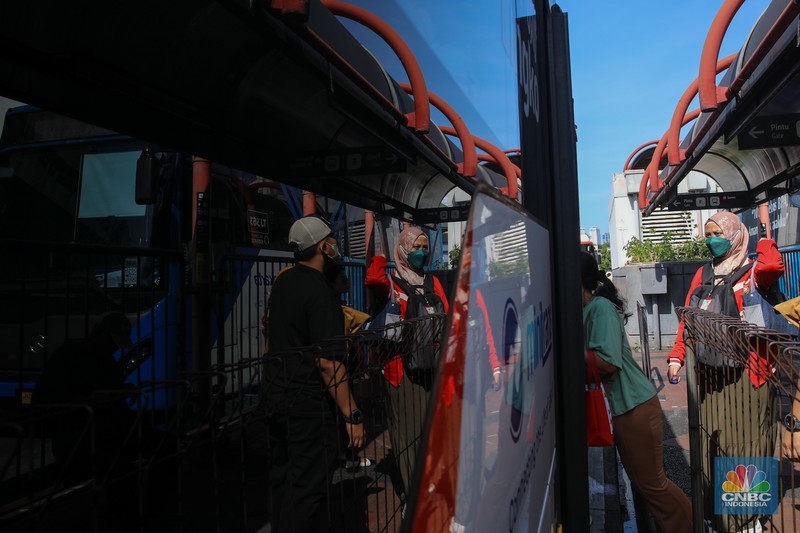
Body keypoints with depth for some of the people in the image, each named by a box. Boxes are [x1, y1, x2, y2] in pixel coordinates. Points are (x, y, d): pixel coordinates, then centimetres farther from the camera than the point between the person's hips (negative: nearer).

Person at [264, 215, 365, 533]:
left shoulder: (283, 282, 5)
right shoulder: (320, 292, -20)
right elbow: (329, 363, -23)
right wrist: (352, 416, -19)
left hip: (276, 396, 9)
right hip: (308, 403, -9)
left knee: (281, 480, 19)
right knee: (307, 489, 1)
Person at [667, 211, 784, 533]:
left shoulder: (752, 271, -2)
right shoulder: (703, 274, 13)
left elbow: (773, 268, -27)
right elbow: (688, 317, 7)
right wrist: (677, 356, -4)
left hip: (745, 370, -4)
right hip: (711, 372, 4)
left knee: (744, 442, 1)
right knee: (713, 443, 9)